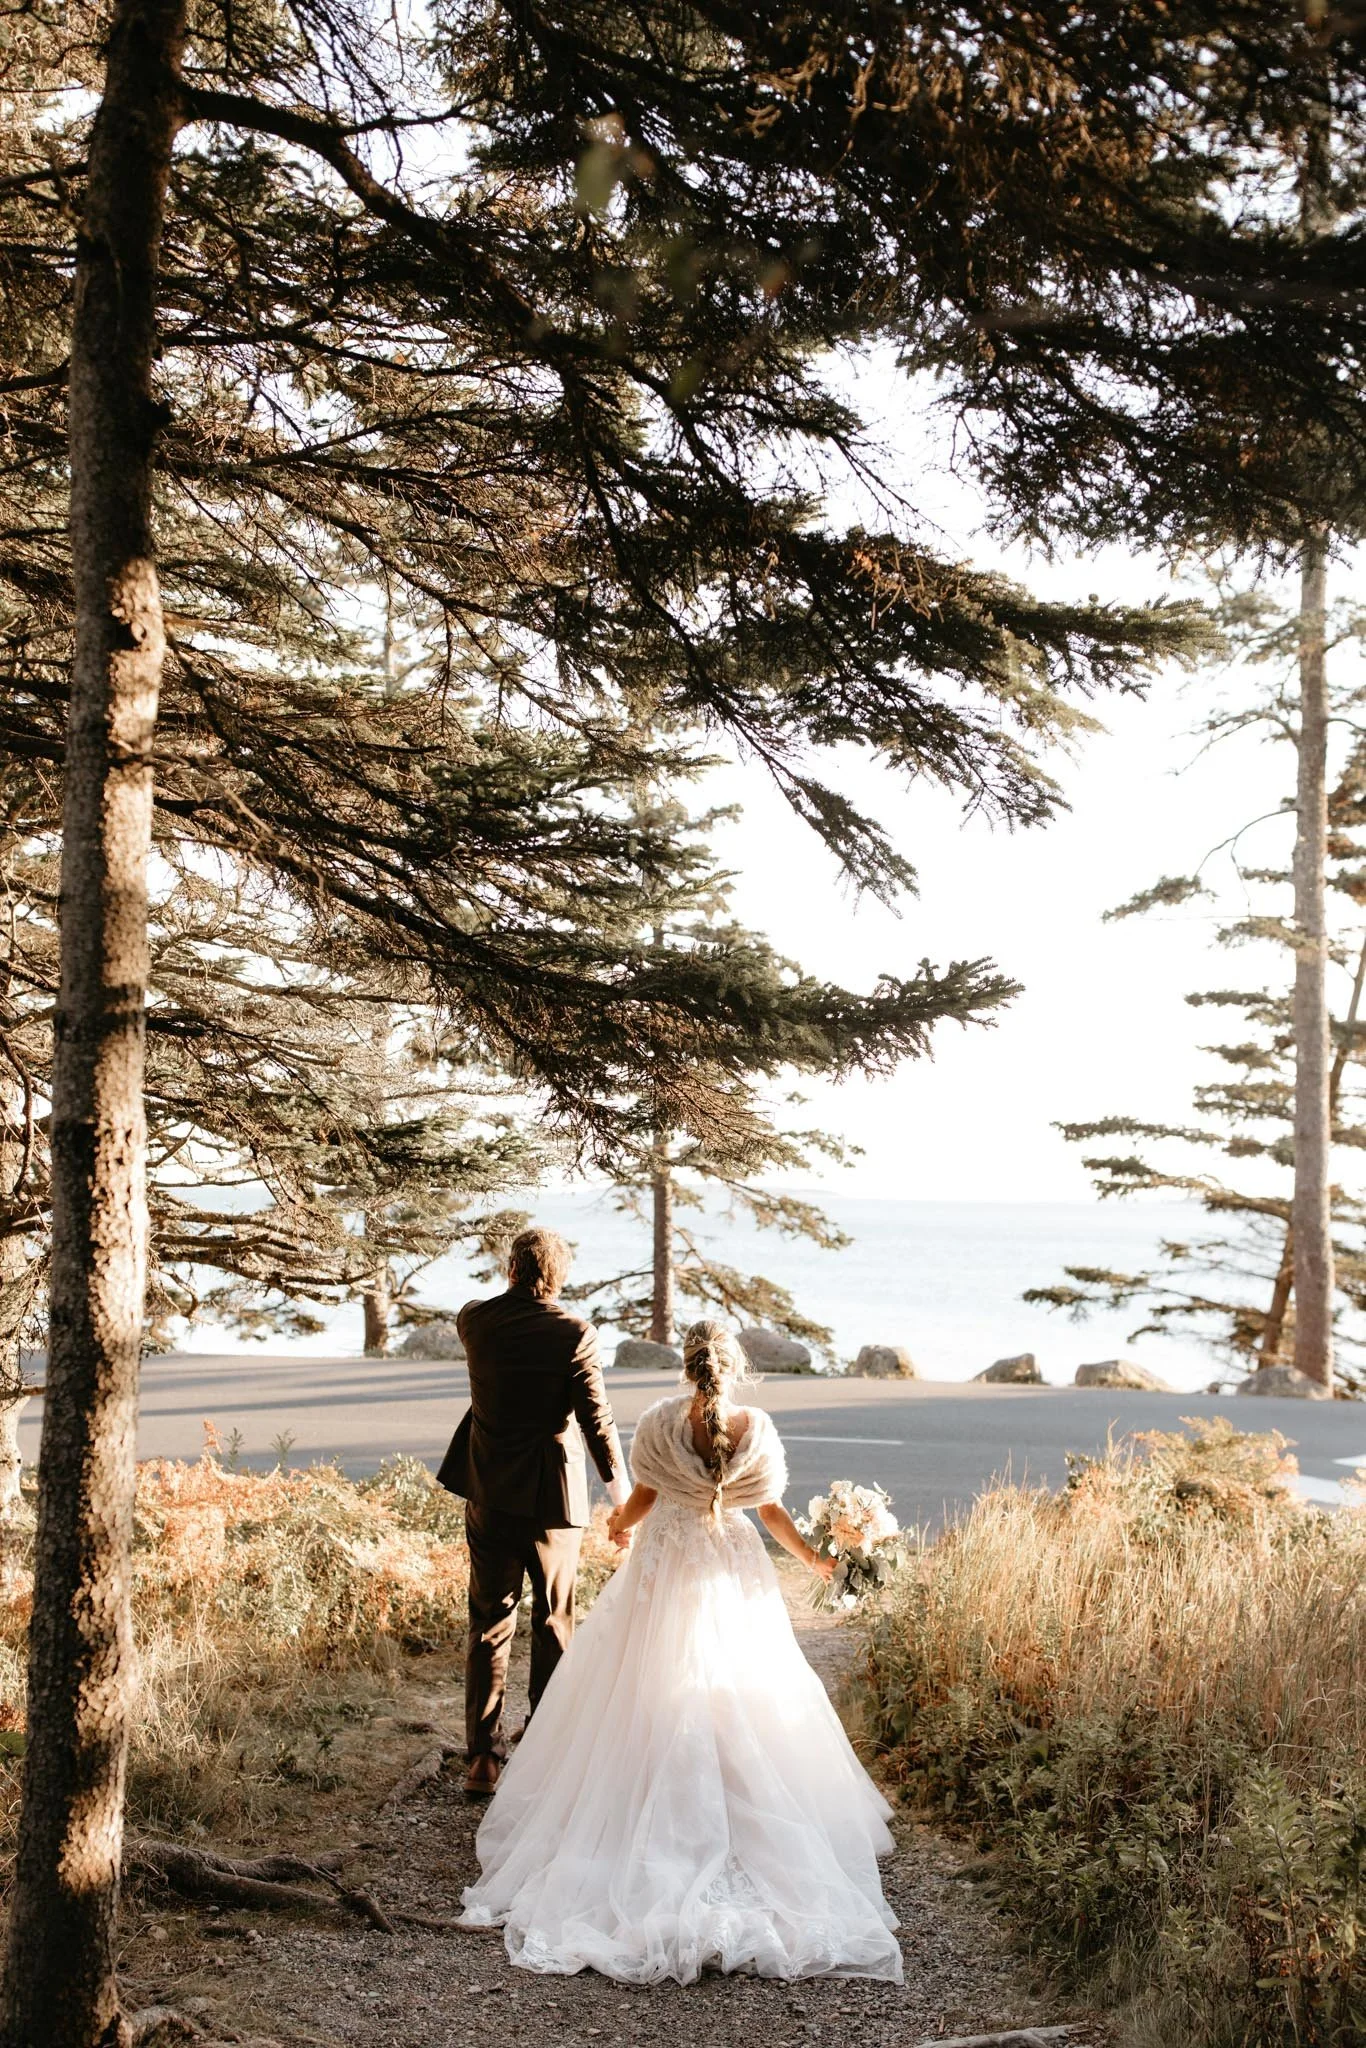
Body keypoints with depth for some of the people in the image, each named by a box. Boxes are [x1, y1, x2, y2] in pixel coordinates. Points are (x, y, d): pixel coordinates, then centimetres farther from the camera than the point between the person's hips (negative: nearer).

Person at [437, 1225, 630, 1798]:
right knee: (553, 1627, 12)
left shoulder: (474, 1319, -4)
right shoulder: (575, 1334, -13)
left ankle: (482, 1758, 9)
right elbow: (597, 1423, -13)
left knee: (489, 1626, 11)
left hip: (489, 1494, 2)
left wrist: (515, 1289, 28)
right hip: (553, 1497, -2)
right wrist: (625, 1503, -7)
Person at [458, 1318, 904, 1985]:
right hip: (735, 1577, 1)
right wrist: (811, 1557, 17)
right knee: (742, 1704, 12)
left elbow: (640, 1501, -3)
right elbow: (773, 1512, -2)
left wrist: (619, 1524, 21)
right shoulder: (758, 1429, -9)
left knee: (654, 1701, 10)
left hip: (665, 1572, -1)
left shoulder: (660, 1422, -12)